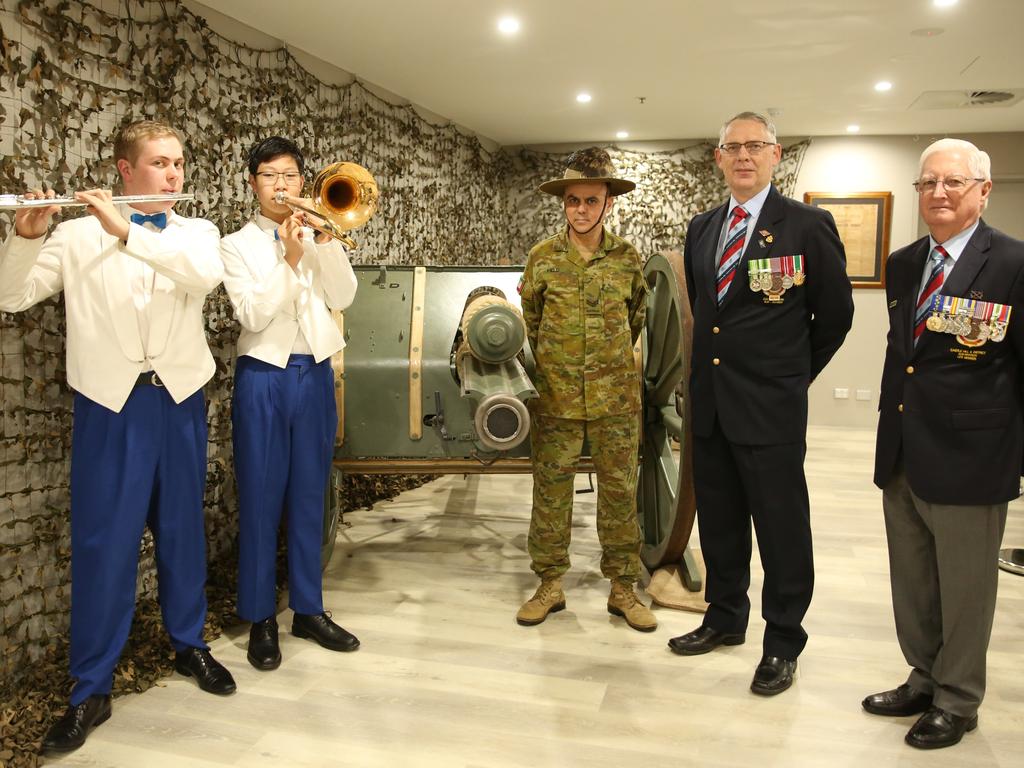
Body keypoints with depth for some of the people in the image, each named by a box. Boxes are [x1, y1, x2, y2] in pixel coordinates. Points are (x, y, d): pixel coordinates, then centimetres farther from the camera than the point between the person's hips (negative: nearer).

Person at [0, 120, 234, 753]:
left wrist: (125, 230, -23)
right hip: (110, 405, -2)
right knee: (103, 541, 0)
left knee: (183, 529, 12)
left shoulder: (197, 232, 7)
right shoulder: (78, 235, 4)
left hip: (181, 401, 2)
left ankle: (190, 643, 32)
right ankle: (91, 690, 13)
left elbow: (206, 273, -17)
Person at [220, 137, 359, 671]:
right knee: (260, 500, 3)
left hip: (315, 376, 3)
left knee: (309, 497, 10)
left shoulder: (318, 237, 11)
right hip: (263, 379, -3)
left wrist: (326, 239, -14)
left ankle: (309, 609, 22)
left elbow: (343, 297, -4)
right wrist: (289, 259, -19)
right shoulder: (238, 245, 2)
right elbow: (253, 315, -11)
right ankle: (261, 619, 16)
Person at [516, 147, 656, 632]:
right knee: (550, 491, 6)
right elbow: (528, 322, 10)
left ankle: (622, 590, 19)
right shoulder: (542, 257, 1)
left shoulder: (628, 259, 3)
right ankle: (550, 586, 20)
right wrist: (542, 371, 10)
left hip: (615, 397, 1)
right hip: (555, 397, 0)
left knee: (619, 493, 6)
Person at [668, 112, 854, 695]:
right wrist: (716, 361, 14)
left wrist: (795, 374, 6)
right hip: (709, 401, 6)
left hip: (771, 406, -5)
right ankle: (725, 619, 34)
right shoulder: (702, 229, 11)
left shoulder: (808, 225, -6)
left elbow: (836, 313, 1)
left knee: (781, 528, 5)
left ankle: (783, 643, 22)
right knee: (718, 521, 16)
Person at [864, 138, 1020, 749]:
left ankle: (957, 702, 30)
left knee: (964, 592, 9)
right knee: (912, 585, 19)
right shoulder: (903, 265, 9)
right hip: (902, 458, 6)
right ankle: (925, 681, 38)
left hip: (968, 463, -6)